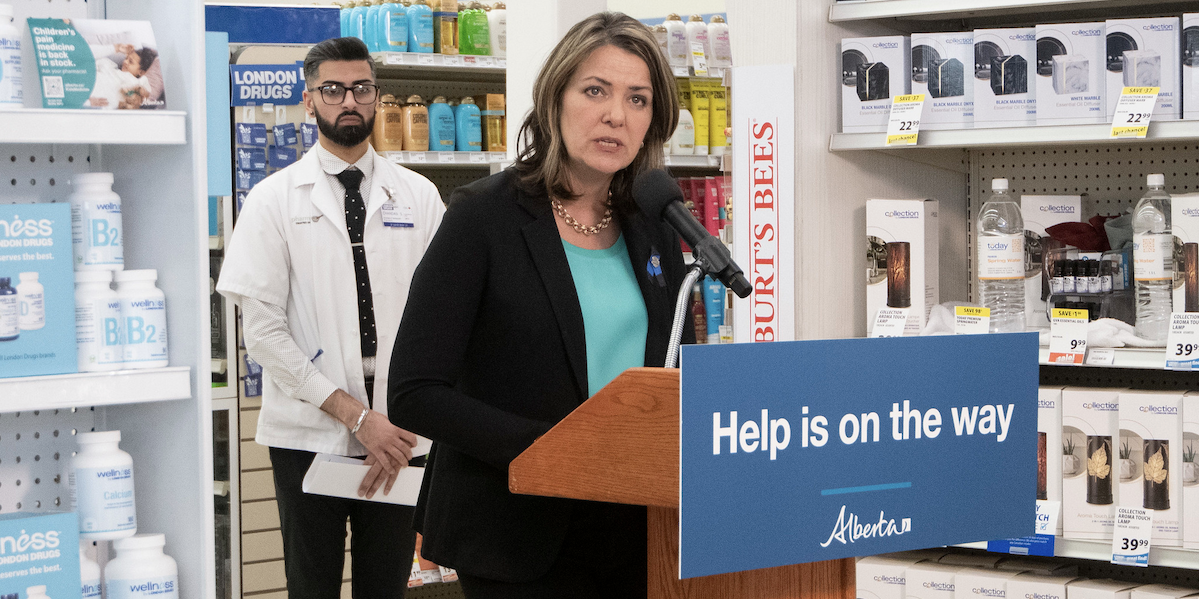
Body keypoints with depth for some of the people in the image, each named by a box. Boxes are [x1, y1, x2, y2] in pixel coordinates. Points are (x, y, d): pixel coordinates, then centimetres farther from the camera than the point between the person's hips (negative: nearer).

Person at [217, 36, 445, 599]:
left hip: (398, 435, 2)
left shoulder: (418, 196, 5)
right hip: (308, 433, -2)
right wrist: (355, 415, -13)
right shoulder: (273, 200, -1)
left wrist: (406, 425, -8)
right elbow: (262, 328, -7)